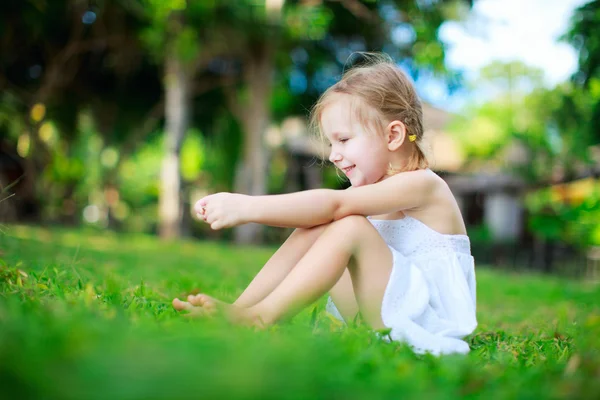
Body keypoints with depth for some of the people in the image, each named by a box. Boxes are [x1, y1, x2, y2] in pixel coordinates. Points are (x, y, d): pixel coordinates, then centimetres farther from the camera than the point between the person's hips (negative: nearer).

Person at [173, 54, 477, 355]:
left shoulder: (421, 184, -13)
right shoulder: (371, 190, 14)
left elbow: (332, 204, -25)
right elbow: (311, 213, 2)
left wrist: (249, 207, -30)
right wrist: (236, 206, -12)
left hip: (426, 318, -8)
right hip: (377, 314, 8)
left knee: (350, 227, -26)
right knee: (312, 230, -6)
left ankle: (260, 317, -30)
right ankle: (239, 309, -14)